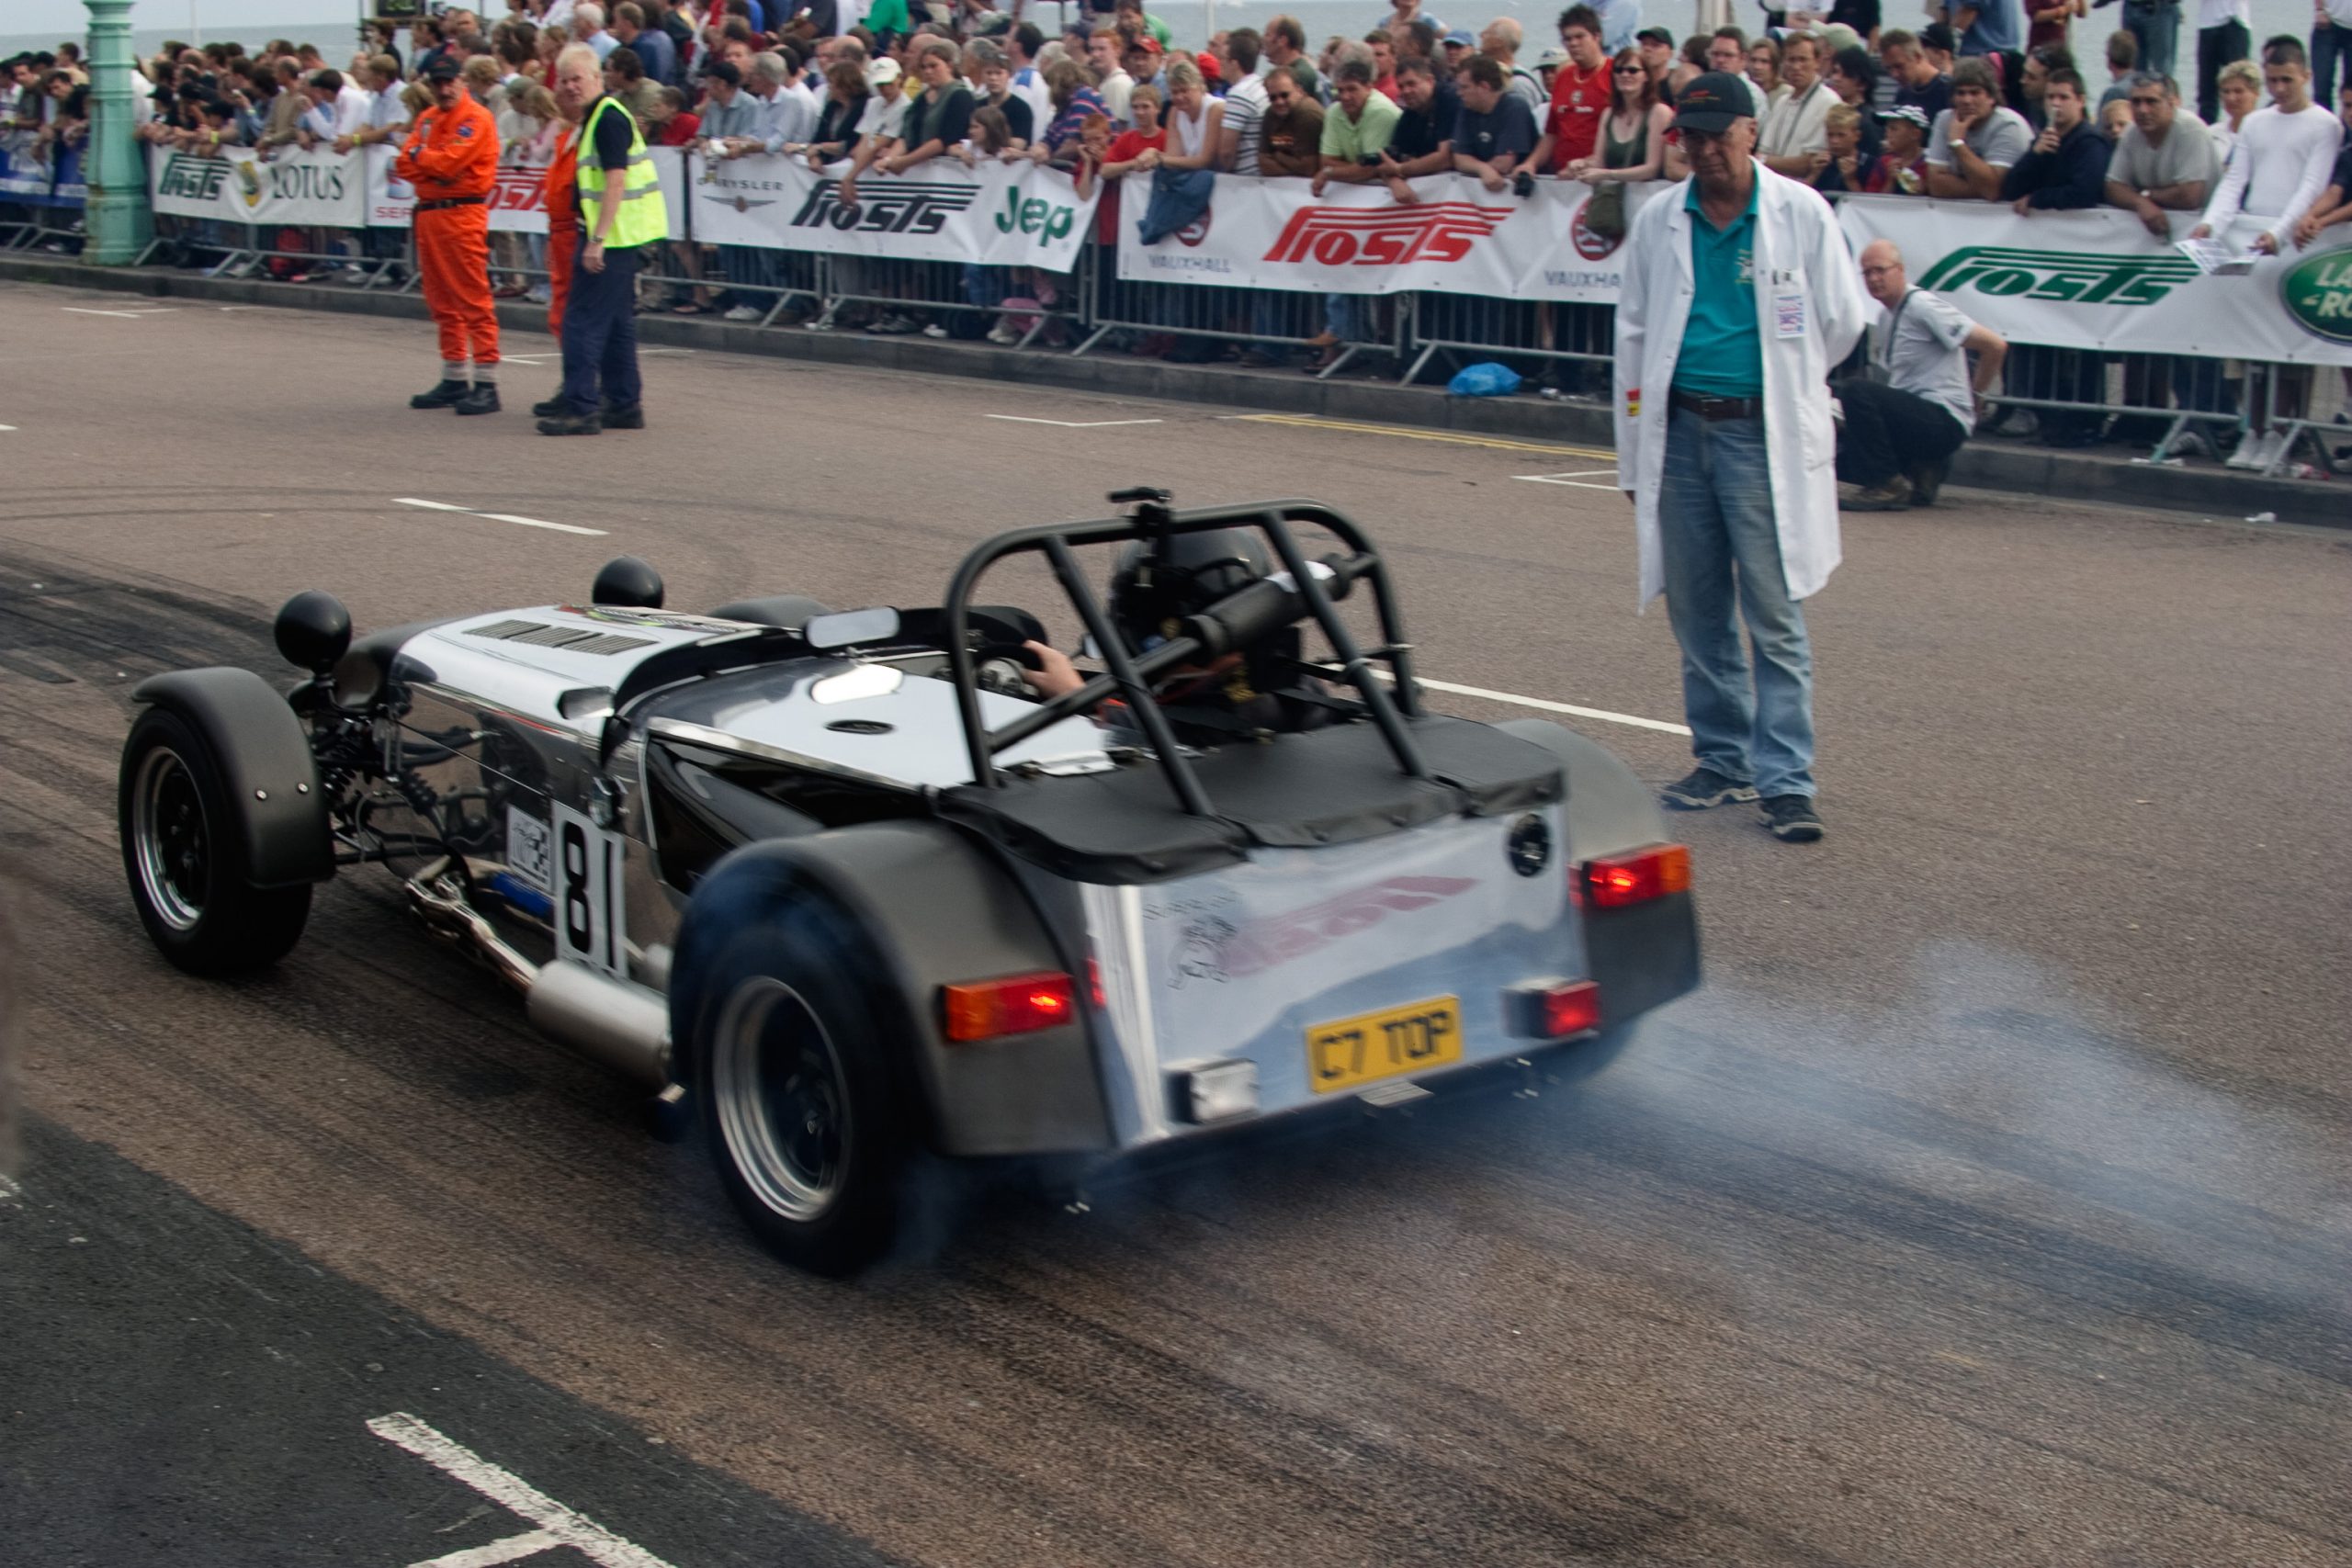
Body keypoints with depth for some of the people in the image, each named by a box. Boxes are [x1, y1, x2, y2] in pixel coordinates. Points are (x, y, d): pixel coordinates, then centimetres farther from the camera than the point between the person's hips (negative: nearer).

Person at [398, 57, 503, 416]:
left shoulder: (476, 119, -6)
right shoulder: (427, 119, 18)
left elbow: (449, 162, -16)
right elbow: (405, 165, 9)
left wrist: (419, 156, 2)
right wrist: (434, 165, -7)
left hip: (464, 214, -8)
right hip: (428, 212, 8)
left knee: (474, 300, -10)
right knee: (442, 302, 11)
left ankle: (486, 384, -10)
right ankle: (454, 381, 18)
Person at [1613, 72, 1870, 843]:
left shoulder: (1801, 214, -2)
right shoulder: (1658, 223, 8)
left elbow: (1842, 320, 8)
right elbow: (1634, 339, 13)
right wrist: (1633, 458, 12)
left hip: (1762, 436, -4)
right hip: (1680, 431, 4)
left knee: (1774, 618, -6)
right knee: (1697, 613, 10)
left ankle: (1786, 780, -4)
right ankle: (1722, 758, 23)